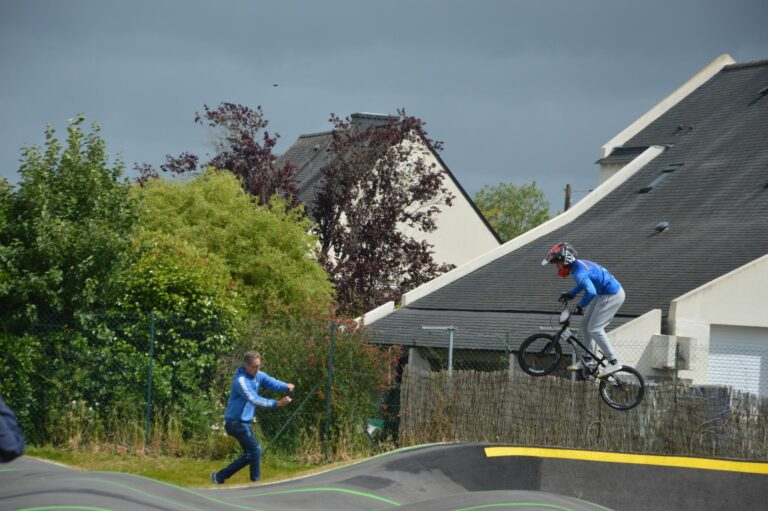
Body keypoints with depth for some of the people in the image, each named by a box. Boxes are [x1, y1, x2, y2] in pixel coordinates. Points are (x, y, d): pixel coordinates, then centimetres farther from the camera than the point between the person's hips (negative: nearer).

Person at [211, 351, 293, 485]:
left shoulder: (258, 376, 4)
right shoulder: (240, 381, -22)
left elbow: (272, 382, -10)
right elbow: (254, 400, -31)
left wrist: (286, 387, -33)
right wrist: (277, 403, -39)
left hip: (245, 422, 9)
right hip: (236, 422, -9)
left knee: (249, 455, 11)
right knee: (256, 449, -13)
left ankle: (219, 476, 17)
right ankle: (256, 481, -5)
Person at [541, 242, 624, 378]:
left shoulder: (579, 272, -25)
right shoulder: (578, 264, 6)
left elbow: (591, 292, -39)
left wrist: (580, 306, -24)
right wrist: (571, 294, 19)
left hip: (612, 296, -10)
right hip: (604, 294, 10)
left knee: (594, 329, -10)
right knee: (585, 323, 14)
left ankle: (614, 363, -7)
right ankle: (589, 360, 21)